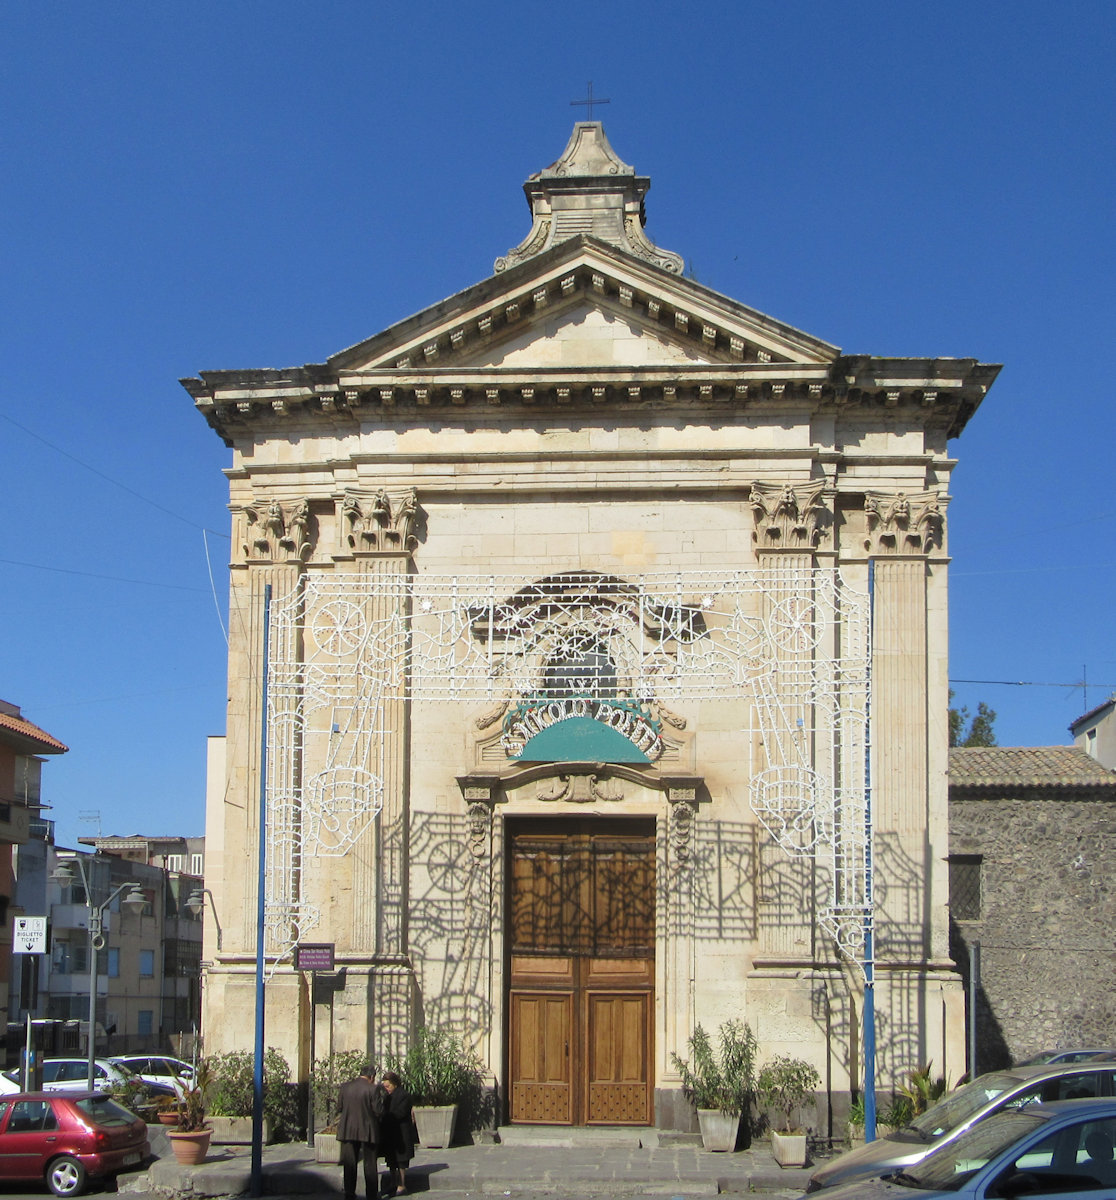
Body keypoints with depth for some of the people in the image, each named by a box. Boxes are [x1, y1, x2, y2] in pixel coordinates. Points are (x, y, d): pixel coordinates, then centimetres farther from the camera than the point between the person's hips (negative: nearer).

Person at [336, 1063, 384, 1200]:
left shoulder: (345, 1087, -1)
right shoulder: (373, 1089, -13)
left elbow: (340, 1108, 7)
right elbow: (379, 1111, -12)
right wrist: (380, 1095, 3)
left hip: (348, 1130, 3)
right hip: (368, 1130, -2)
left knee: (349, 1164, 11)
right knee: (370, 1164, 10)